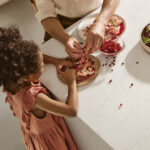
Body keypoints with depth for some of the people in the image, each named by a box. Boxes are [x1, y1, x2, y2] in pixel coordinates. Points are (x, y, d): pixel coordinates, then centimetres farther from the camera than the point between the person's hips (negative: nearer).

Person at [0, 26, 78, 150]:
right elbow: (72, 110, -45)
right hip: (48, 136, -6)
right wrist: (72, 82, -32)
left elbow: (35, 57, -5)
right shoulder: (32, 96, -46)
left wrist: (56, 61, -17)